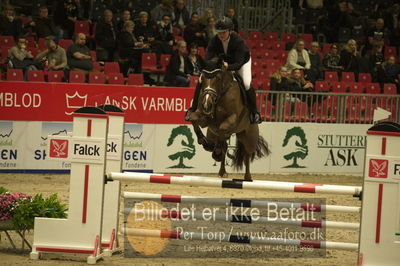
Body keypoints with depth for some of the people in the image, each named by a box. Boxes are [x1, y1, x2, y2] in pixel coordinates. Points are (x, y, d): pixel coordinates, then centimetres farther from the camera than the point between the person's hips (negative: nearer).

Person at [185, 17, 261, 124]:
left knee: (246, 83, -29)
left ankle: (254, 112, -8)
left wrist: (228, 66, -61)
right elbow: (208, 59, -28)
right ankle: (193, 109, -1)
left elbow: (239, 63, -41)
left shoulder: (238, 41, -35)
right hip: (221, 62, 3)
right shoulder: (214, 41, -26)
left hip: (241, 61, -3)